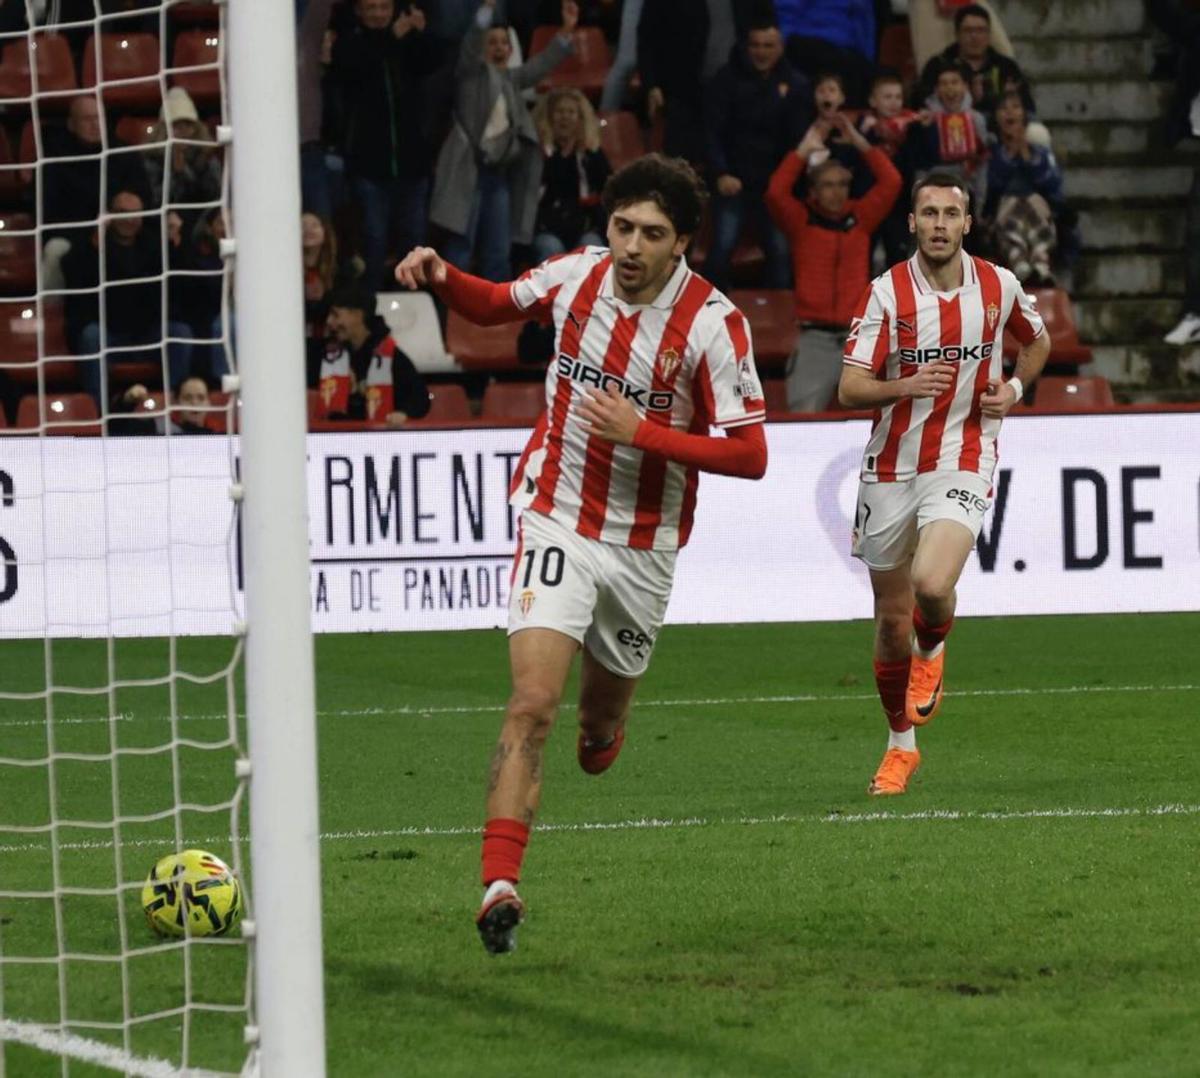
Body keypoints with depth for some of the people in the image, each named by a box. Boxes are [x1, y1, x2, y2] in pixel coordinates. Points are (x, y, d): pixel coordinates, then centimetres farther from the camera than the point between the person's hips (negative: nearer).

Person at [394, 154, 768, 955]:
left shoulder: (713, 323, -15)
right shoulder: (578, 274, -6)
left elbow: (750, 454, -15)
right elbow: (496, 305, 16)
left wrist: (642, 432, -25)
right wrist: (440, 278, -5)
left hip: (644, 544, 0)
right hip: (558, 520, 0)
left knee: (602, 721, 17)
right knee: (534, 702, -19)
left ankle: (602, 732, 56)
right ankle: (501, 884, -25)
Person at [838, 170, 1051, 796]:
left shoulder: (999, 287, -1)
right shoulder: (887, 292, -7)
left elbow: (1036, 341, 21)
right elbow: (850, 389, -11)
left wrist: (1015, 387, 2)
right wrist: (905, 386, -30)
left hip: (964, 463, -1)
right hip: (891, 468, 1)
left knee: (931, 585, -26)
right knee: (892, 618, 7)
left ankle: (932, 650, 10)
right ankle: (901, 744, 28)